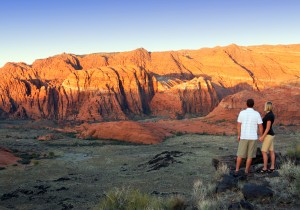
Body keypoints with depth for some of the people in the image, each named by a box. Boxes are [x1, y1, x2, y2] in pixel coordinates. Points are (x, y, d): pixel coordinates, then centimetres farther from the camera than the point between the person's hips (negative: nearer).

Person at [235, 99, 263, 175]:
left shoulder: (242, 113, -6)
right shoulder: (257, 114, -7)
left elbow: (239, 125, -3)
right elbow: (260, 126, -5)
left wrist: (238, 135, 7)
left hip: (244, 137, 0)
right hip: (253, 137, 0)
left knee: (240, 154, 8)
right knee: (250, 154, 11)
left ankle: (237, 170, 2)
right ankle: (246, 170, 13)